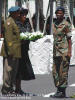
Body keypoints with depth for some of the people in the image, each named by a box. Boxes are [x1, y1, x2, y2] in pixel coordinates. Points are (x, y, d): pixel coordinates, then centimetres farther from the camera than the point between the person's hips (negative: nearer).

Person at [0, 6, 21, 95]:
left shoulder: (13, 22, 20)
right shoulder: (9, 22, -12)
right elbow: (8, 37, -18)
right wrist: (10, 50, -22)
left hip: (15, 51, 10)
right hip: (10, 51, -10)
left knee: (14, 70, 11)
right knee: (8, 69, -7)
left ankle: (10, 88, 16)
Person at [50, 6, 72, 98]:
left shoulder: (66, 25, -7)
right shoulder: (54, 24, 15)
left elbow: (69, 39, -8)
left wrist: (69, 52, -14)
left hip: (64, 52, -8)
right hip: (56, 52, 8)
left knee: (63, 72, -7)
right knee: (55, 72, 7)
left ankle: (62, 92, -5)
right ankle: (59, 90, 14)